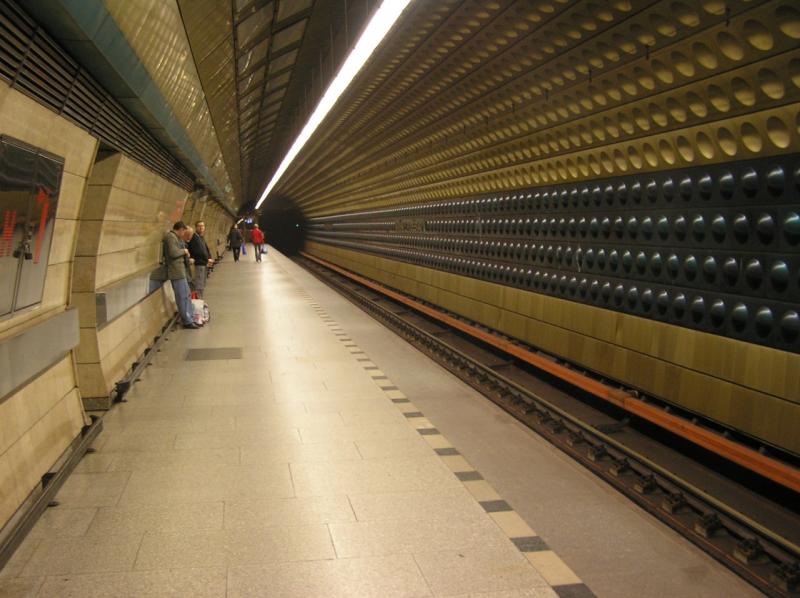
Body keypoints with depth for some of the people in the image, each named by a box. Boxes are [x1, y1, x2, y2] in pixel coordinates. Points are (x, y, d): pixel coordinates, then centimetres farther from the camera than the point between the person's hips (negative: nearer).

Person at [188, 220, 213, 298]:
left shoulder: (202, 237, 17)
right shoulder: (194, 237, -12)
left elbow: (207, 249, 14)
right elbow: (199, 251, -19)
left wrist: (209, 258, -3)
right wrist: (207, 259, -12)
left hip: (205, 264, 10)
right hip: (199, 264, -10)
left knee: (202, 285, 16)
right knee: (199, 286, -9)